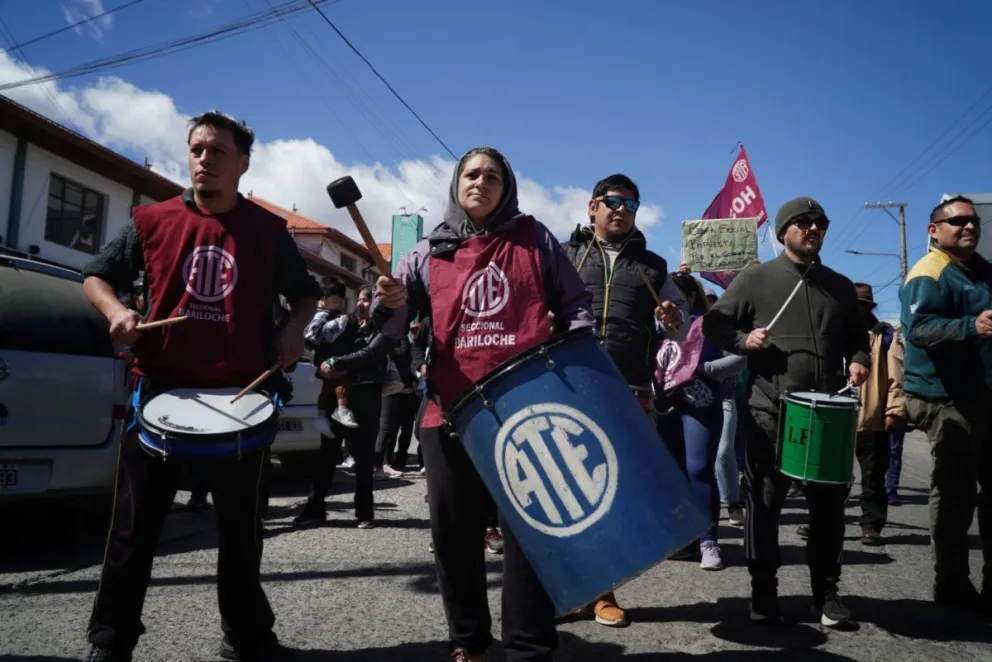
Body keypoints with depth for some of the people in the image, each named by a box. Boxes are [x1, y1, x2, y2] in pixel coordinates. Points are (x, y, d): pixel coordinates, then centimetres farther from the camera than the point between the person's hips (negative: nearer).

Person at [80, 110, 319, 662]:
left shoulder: (270, 231, 4)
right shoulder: (152, 221, 3)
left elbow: (305, 292, 14)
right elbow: (97, 275, 12)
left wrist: (295, 329, -6)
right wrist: (117, 312, -8)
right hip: (160, 388, 0)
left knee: (241, 526, 11)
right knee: (135, 523, 6)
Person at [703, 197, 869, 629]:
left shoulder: (840, 286, 15)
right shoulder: (755, 278, 3)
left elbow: (857, 336, 23)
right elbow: (714, 324, 3)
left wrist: (858, 359, 2)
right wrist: (744, 340, -15)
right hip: (769, 410, -3)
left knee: (829, 502, 8)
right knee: (764, 502, 4)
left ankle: (826, 593, 22)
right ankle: (763, 592, 16)